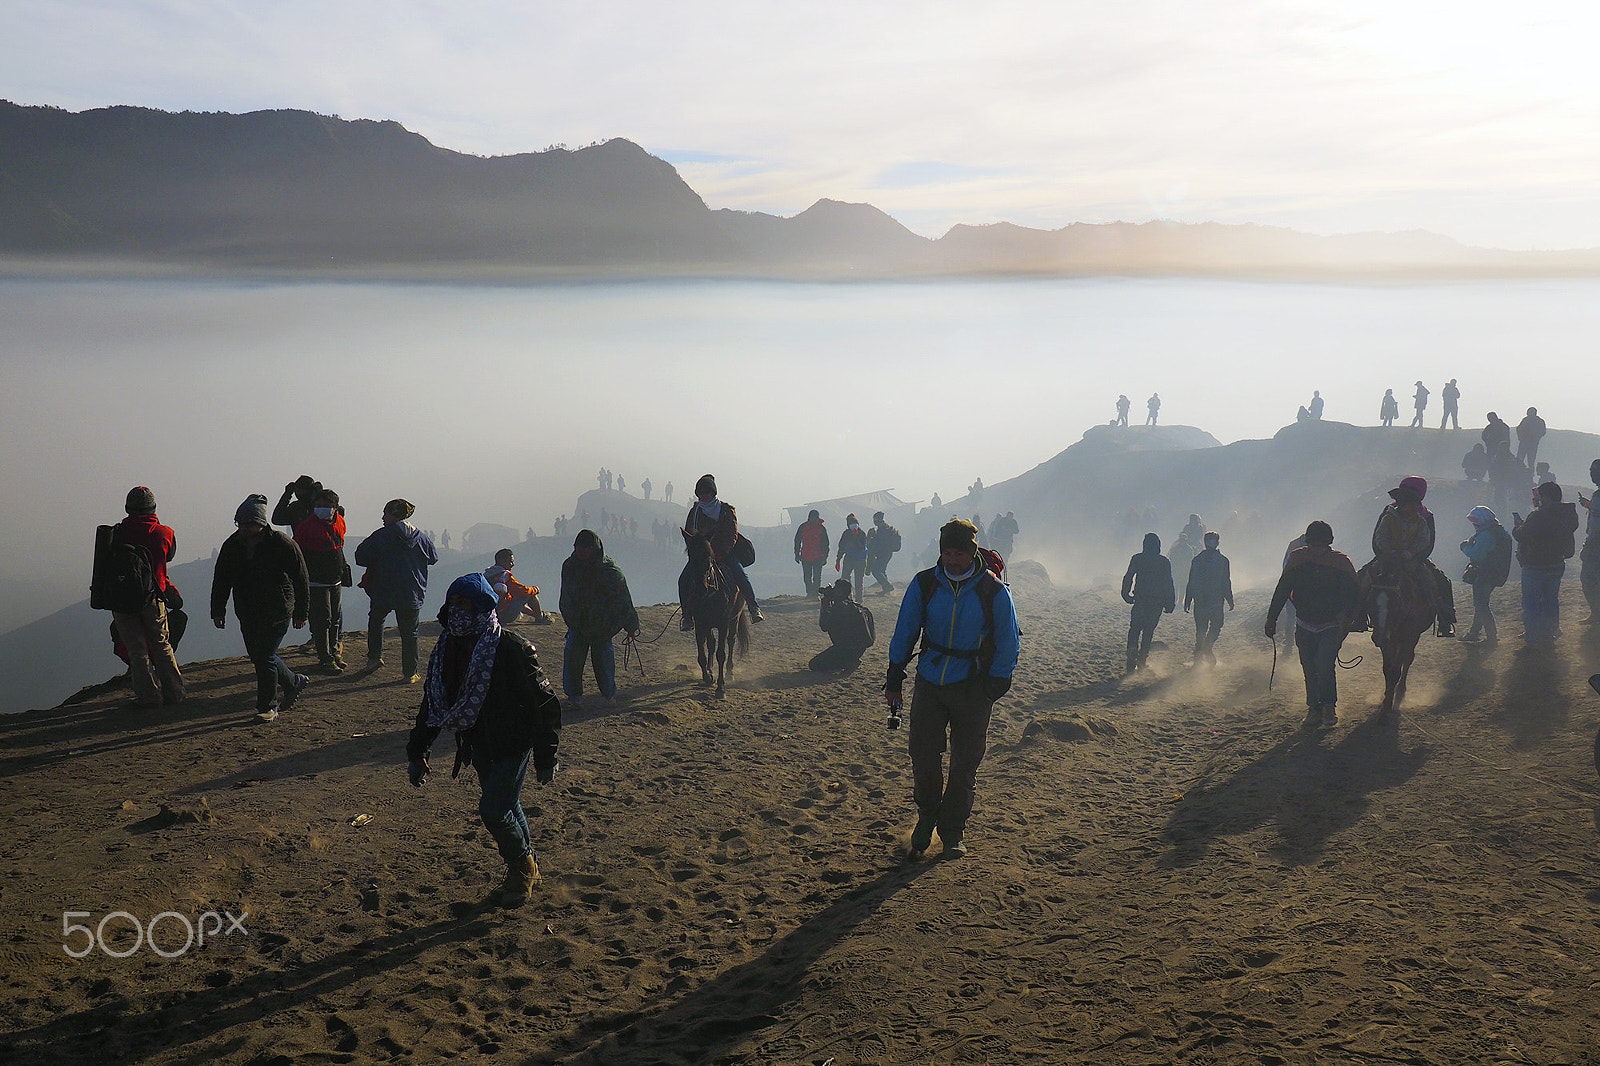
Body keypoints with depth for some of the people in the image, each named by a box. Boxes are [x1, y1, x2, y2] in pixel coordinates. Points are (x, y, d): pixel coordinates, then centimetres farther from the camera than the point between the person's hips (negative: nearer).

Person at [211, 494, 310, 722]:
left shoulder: (282, 544, -12)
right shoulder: (232, 545, 3)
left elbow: (300, 580, -6)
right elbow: (221, 580, 12)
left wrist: (301, 613, -6)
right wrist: (217, 610, 7)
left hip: (277, 613, -6)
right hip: (247, 614, 6)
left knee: (264, 656, -9)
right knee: (257, 656, 11)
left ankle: (268, 706, 3)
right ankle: (294, 682, 34)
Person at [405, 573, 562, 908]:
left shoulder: (511, 649, -22)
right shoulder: (447, 649, -2)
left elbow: (544, 705, -18)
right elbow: (433, 703, 9)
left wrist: (546, 758, -16)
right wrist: (417, 752, 6)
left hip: (514, 744, -7)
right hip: (479, 746, 7)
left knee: (493, 810, -11)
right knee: (505, 808, 16)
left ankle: (522, 868, 15)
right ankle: (526, 870, 35)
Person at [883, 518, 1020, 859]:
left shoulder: (994, 591, -9)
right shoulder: (923, 584, -5)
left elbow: (1008, 643, 0)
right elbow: (905, 632, 6)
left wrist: (995, 683, -7)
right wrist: (894, 678, 4)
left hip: (973, 687, -1)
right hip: (929, 683, 1)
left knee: (965, 764, 7)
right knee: (923, 756, 0)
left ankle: (953, 830, 24)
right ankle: (926, 818, 26)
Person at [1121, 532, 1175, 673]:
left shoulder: (1137, 559, -1)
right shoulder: (1164, 561, 3)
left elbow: (1128, 577, -4)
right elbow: (1169, 583, 4)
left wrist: (1126, 595, 4)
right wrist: (1170, 603, 8)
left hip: (1140, 600, -1)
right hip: (1157, 602, 1)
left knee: (1134, 630, 2)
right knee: (1149, 630, 11)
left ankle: (1131, 663, -11)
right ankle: (1142, 661, 9)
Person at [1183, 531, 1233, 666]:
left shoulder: (1197, 560, 4)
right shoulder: (1223, 560, -4)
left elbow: (1190, 583, 5)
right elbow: (1226, 583, -4)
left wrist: (1187, 602, 9)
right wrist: (1230, 601, 5)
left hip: (1199, 600, 3)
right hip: (1216, 601, -3)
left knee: (1200, 629, 11)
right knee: (1216, 625, 10)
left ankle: (1197, 659, 10)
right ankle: (1207, 648, -15)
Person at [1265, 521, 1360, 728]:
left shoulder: (1341, 562, -9)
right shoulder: (1297, 559, -3)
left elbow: (1352, 593, -8)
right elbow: (1282, 590, 3)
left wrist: (1345, 616, -26)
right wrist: (1272, 618, 0)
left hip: (1332, 625, -3)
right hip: (1305, 625, 3)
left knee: (1324, 665, -16)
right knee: (1309, 668, 8)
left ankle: (1329, 706, 6)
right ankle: (1314, 708, 23)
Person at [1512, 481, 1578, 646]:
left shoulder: (1538, 516, -25)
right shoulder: (1568, 515, 0)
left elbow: (1521, 535, -19)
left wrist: (1518, 525, 5)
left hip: (1535, 566, -7)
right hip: (1557, 564, 7)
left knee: (1531, 602, 5)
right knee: (1551, 600, 20)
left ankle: (1534, 637, 9)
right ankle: (1550, 634, 29)